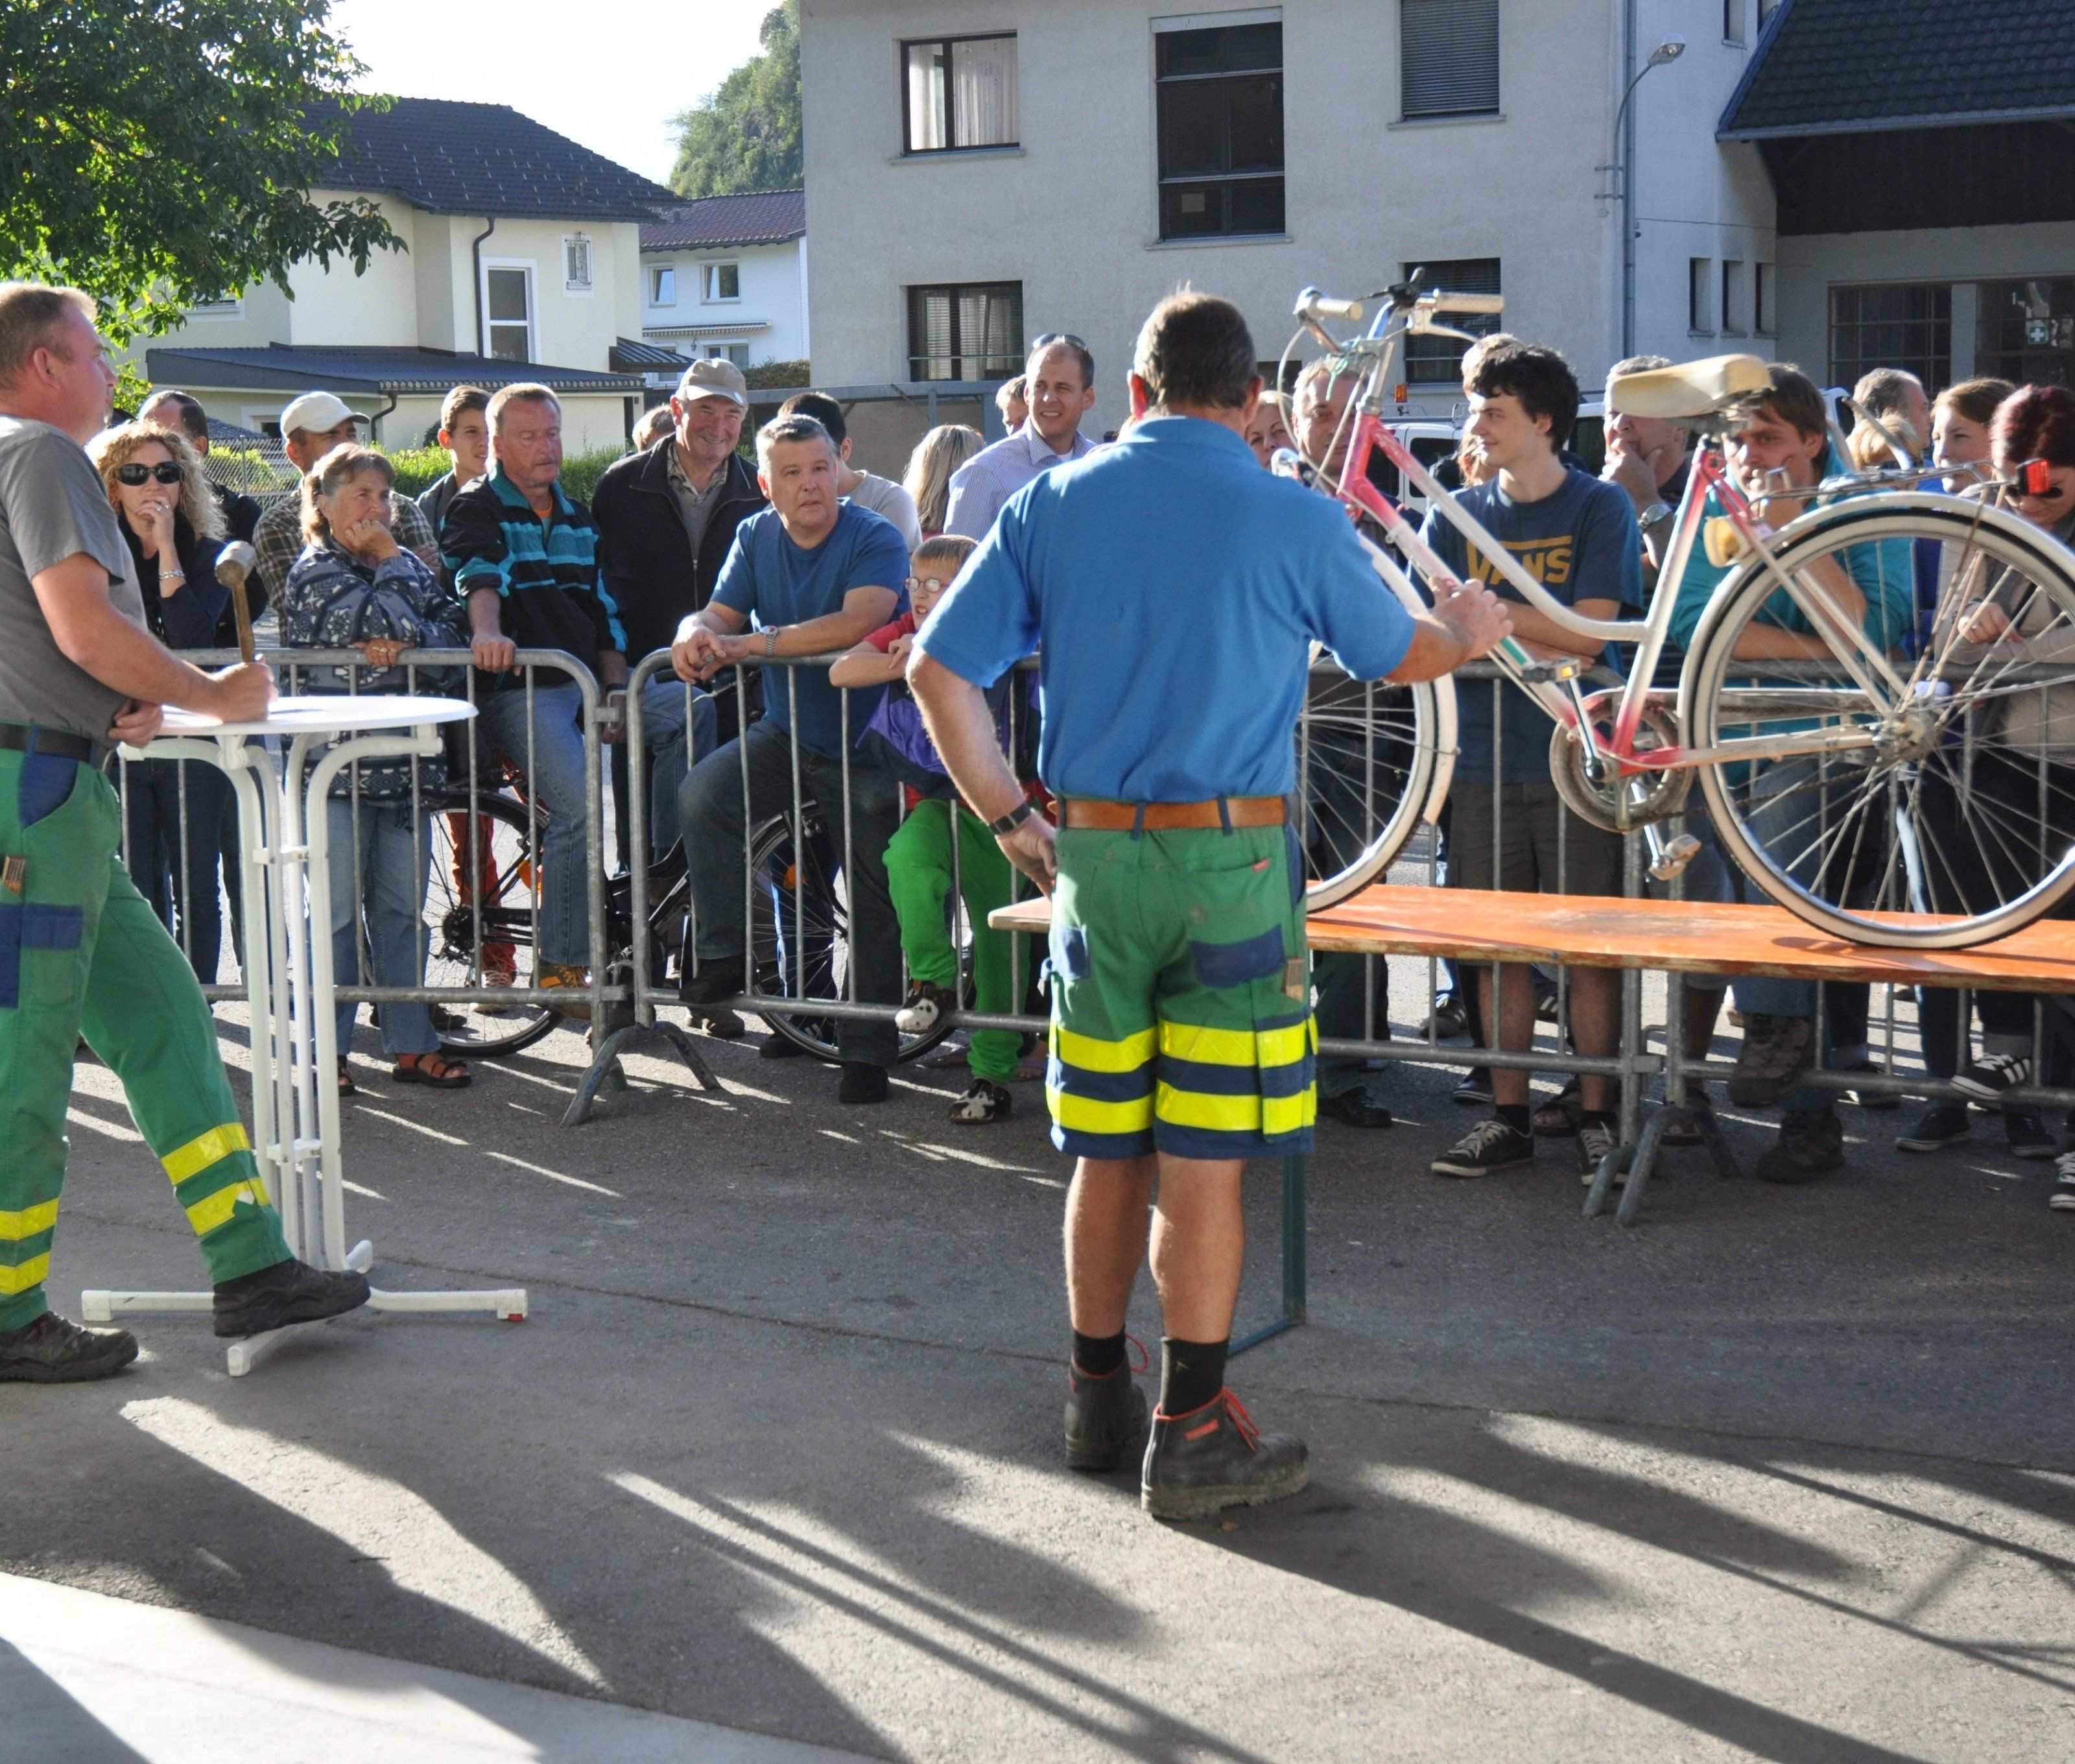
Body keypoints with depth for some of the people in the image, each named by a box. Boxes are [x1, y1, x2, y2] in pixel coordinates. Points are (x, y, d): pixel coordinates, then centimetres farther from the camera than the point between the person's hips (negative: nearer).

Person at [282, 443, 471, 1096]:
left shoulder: (407, 566, 16)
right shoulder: (315, 570, -4)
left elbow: (451, 635, 3)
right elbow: (390, 624, -16)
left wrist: (401, 645, -13)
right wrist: (389, 559, -4)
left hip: (405, 764, 6)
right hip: (337, 766, -6)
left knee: (404, 910, 9)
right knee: (338, 912, -2)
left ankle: (410, 1044, 15)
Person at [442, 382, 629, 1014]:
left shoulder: (579, 518, 24)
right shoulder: (476, 510, 4)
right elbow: (479, 575, -16)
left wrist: (616, 689, 11)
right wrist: (487, 630, -36)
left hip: (584, 683, 7)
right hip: (517, 686, -7)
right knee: (579, 807, -23)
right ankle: (559, 968, -15)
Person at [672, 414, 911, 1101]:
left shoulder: (875, 539, -13)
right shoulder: (756, 538, 6)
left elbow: (857, 623, -29)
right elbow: (721, 612, 2)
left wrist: (749, 643, -30)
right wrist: (697, 634, -25)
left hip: (864, 740, -4)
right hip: (784, 732, 4)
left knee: (874, 901, -1)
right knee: (703, 795, -25)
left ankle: (866, 1050, 11)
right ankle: (723, 957, -12)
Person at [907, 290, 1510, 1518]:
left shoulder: (1052, 504, 4)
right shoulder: (1297, 520, -4)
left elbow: (939, 669, 1)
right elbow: (1400, 655, 12)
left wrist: (1014, 821, 9)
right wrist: (1469, 630, 34)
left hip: (1092, 854, 4)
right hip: (1232, 860, -3)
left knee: (1107, 1150, 14)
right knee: (1206, 1161, 1)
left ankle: (1099, 1399, 27)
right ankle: (1194, 1436, 6)